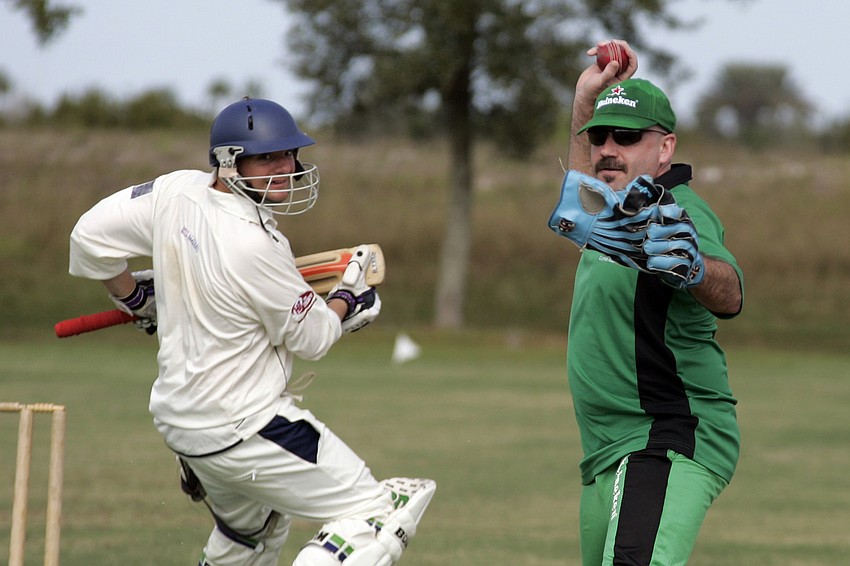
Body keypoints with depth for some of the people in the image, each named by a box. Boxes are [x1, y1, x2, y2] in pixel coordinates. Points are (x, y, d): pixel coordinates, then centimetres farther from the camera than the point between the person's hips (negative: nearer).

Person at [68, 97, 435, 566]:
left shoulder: (178, 192, -5)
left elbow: (92, 234, 7)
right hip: (244, 431, -9)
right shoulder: (253, 245, -25)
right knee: (378, 513, -8)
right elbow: (311, 337, -12)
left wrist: (133, 296, 22)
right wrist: (348, 299, 9)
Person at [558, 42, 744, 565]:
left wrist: (696, 270, -58)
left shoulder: (678, 213, -14)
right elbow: (586, 188, 41)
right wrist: (586, 99, 27)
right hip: (609, 456, 10)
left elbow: (729, 296, -34)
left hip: (669, 443, -10)